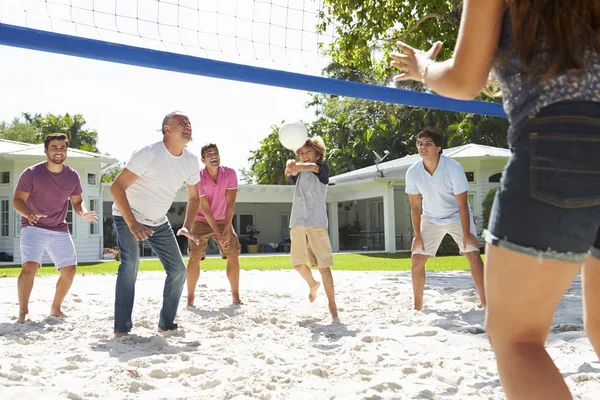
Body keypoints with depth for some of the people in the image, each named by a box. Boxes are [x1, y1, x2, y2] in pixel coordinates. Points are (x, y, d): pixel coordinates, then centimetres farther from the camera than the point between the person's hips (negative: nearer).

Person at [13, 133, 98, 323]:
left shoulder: (72, 176, -1)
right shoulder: (31, 173, -13)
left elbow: (77, 202, 8)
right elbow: (17, 201, -12)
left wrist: (83, 213, -16)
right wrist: (29, 213, -34)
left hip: (60, 230, 5)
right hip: (33, 228, -5)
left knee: (69, 270, 3)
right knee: (29, 267, -22)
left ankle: (55, 309, 22)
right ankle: (23, 312, -9)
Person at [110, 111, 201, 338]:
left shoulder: (191, 162, -7)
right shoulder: (148, 154, -25)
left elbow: (194, 197, 6)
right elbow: (117, 187, -27)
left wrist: (187, 227, -11)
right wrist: (132, 223, -35)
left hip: (158, 222, 6)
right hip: (128, 217, -6)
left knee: (178, 270, 1)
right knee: (130, 262, -26)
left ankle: (166, 324, 14)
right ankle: (121, 329, -21)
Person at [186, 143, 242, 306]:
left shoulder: (230, 173, -16)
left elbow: (230, 203, -15)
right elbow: (205, 209, -22)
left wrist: (226, 230, -20)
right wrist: (218, 235, -24)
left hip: (223, 220, 3)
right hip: (201, 220, -3)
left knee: (234, 255, -3)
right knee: (195, 258, -10)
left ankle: (236, 297, 8)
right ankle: (190, 299, 1)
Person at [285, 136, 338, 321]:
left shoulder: (323, 169, 5)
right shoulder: (299, 173, 16)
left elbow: (313, 166, -21)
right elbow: (291, 171, -10)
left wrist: (298, 167, -44)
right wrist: (290, 166, -36)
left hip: (317, 223, -4)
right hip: (297, 223, 5)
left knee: (323, 265, -7)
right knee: (297, 263, 10)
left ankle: (332, 304, -2)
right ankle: (313, 284, 39)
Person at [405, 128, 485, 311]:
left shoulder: (454, 168, -27)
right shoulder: (413, 172, -19)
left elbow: (462, 204, -22)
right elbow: (415, 206, -8)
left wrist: (466, 234, -22)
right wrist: (417, 235, -8)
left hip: (457, 216, -2)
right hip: (431, 219, 3)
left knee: (473, 255, -16)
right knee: (417, 259, -4)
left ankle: (485, 302, -9)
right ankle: (417, 305, 10)